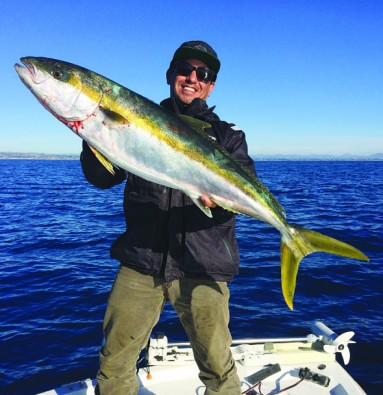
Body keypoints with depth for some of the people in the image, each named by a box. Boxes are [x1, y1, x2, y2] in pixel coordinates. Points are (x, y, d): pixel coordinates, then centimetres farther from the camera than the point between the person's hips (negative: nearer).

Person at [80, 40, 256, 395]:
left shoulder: (227, 136, 9)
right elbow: (102, 178, 2)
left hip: (202, 268, -1)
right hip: (140, 261, 1)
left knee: (217, 366, 5)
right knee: (115, 360, 9)